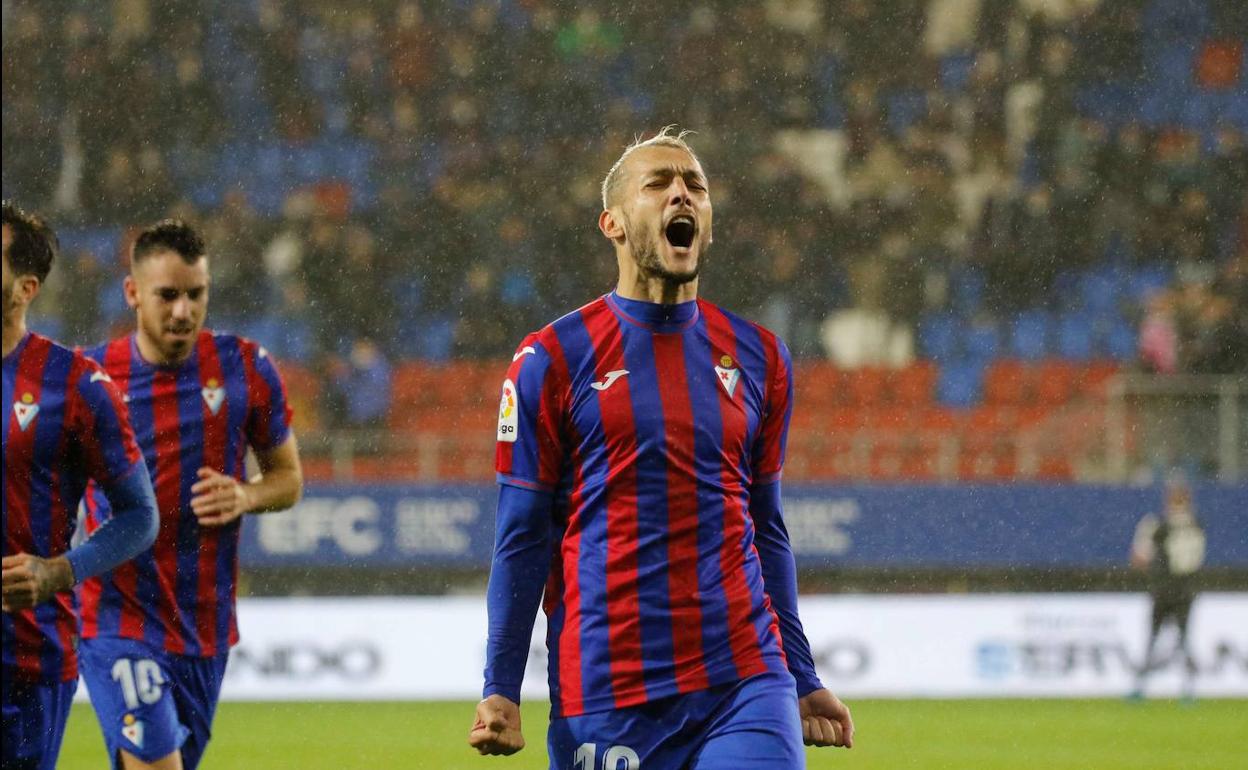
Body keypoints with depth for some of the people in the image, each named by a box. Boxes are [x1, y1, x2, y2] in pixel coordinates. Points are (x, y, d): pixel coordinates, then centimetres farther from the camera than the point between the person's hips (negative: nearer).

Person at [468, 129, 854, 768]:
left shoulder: (757, 357, 12)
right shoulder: (552, 360, 1)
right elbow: (522, 540, 2)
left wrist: (803, 682, 18)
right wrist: (499, 691, -4)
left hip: (746, 688, 3)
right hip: (604, 701, -3)